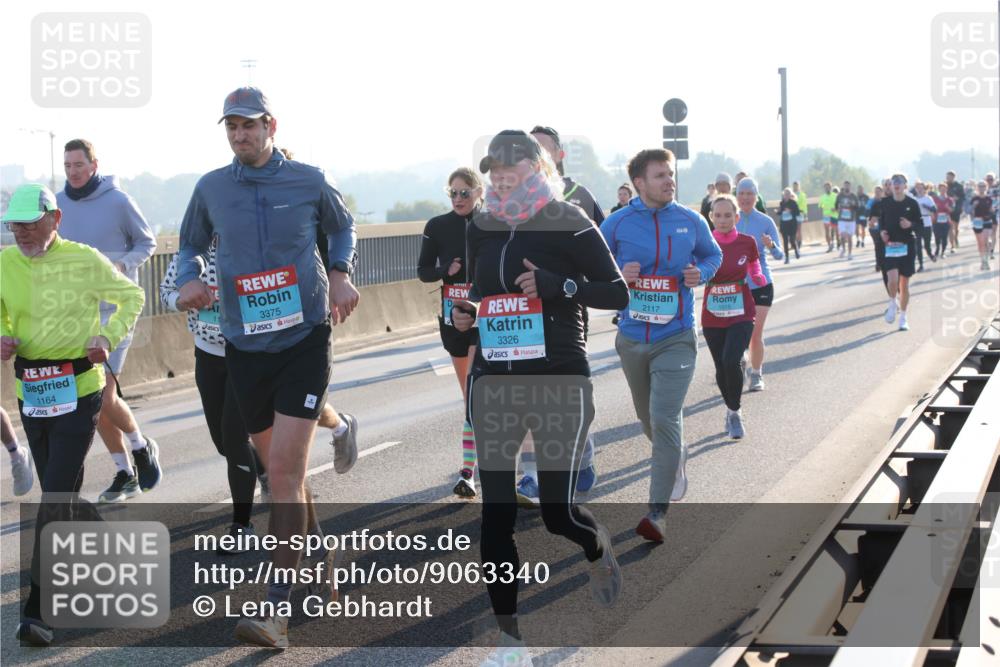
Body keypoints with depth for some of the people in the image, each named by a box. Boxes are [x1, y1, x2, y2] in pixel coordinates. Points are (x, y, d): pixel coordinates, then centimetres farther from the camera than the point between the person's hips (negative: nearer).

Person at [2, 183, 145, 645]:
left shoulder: (84, 260, -7)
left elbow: (132, 296, 8)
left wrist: (108, 337, -8)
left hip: (78, 390, -5)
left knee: (57, 496, -11)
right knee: (61, 492, 17)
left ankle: (38, 607, -12)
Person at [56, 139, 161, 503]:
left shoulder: (118, 201, -7)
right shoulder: (56, 203, 5)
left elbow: (147, 243, 3)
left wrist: (122, 264, -14)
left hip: (114, 311, -5)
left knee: (104, 397, -13)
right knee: (95, 401, 8)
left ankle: (141, 446, 15)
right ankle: (125, 473, 21)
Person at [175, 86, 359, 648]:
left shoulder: (308, 181, -2)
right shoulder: (211, 189, 2)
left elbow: (343, 226, 17)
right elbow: (191, 245, 18)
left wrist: (341, 273, 0)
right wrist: (189, 279, -4)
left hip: (305, 339, -3)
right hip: (245, 345, 3)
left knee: (284, 469, -13)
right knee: (280, 467, 14)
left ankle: (278, 608, -13)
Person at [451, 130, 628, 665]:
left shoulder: (569, 225, -6)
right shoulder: (482, 229, 9)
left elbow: (618, 293, -6)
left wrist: (559, 285, -20)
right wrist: (465, 314, 0)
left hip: (559, 379, -4)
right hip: (493, 380, 4)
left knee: (558, 510, -4)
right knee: (496, 510, -1)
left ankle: (597, 547, 34)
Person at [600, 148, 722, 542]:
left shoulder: (691, 222, -2)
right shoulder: (616, 224, -4)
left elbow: (713, 255, 15)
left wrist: (701, 273, -7)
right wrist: (617, 274, -15)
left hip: (676, 338, -2)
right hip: (632, 337, 2)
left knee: (665, 420, -15)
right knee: (649, 421, 18)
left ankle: (658, 512, -11)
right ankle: (675, 460, 51)